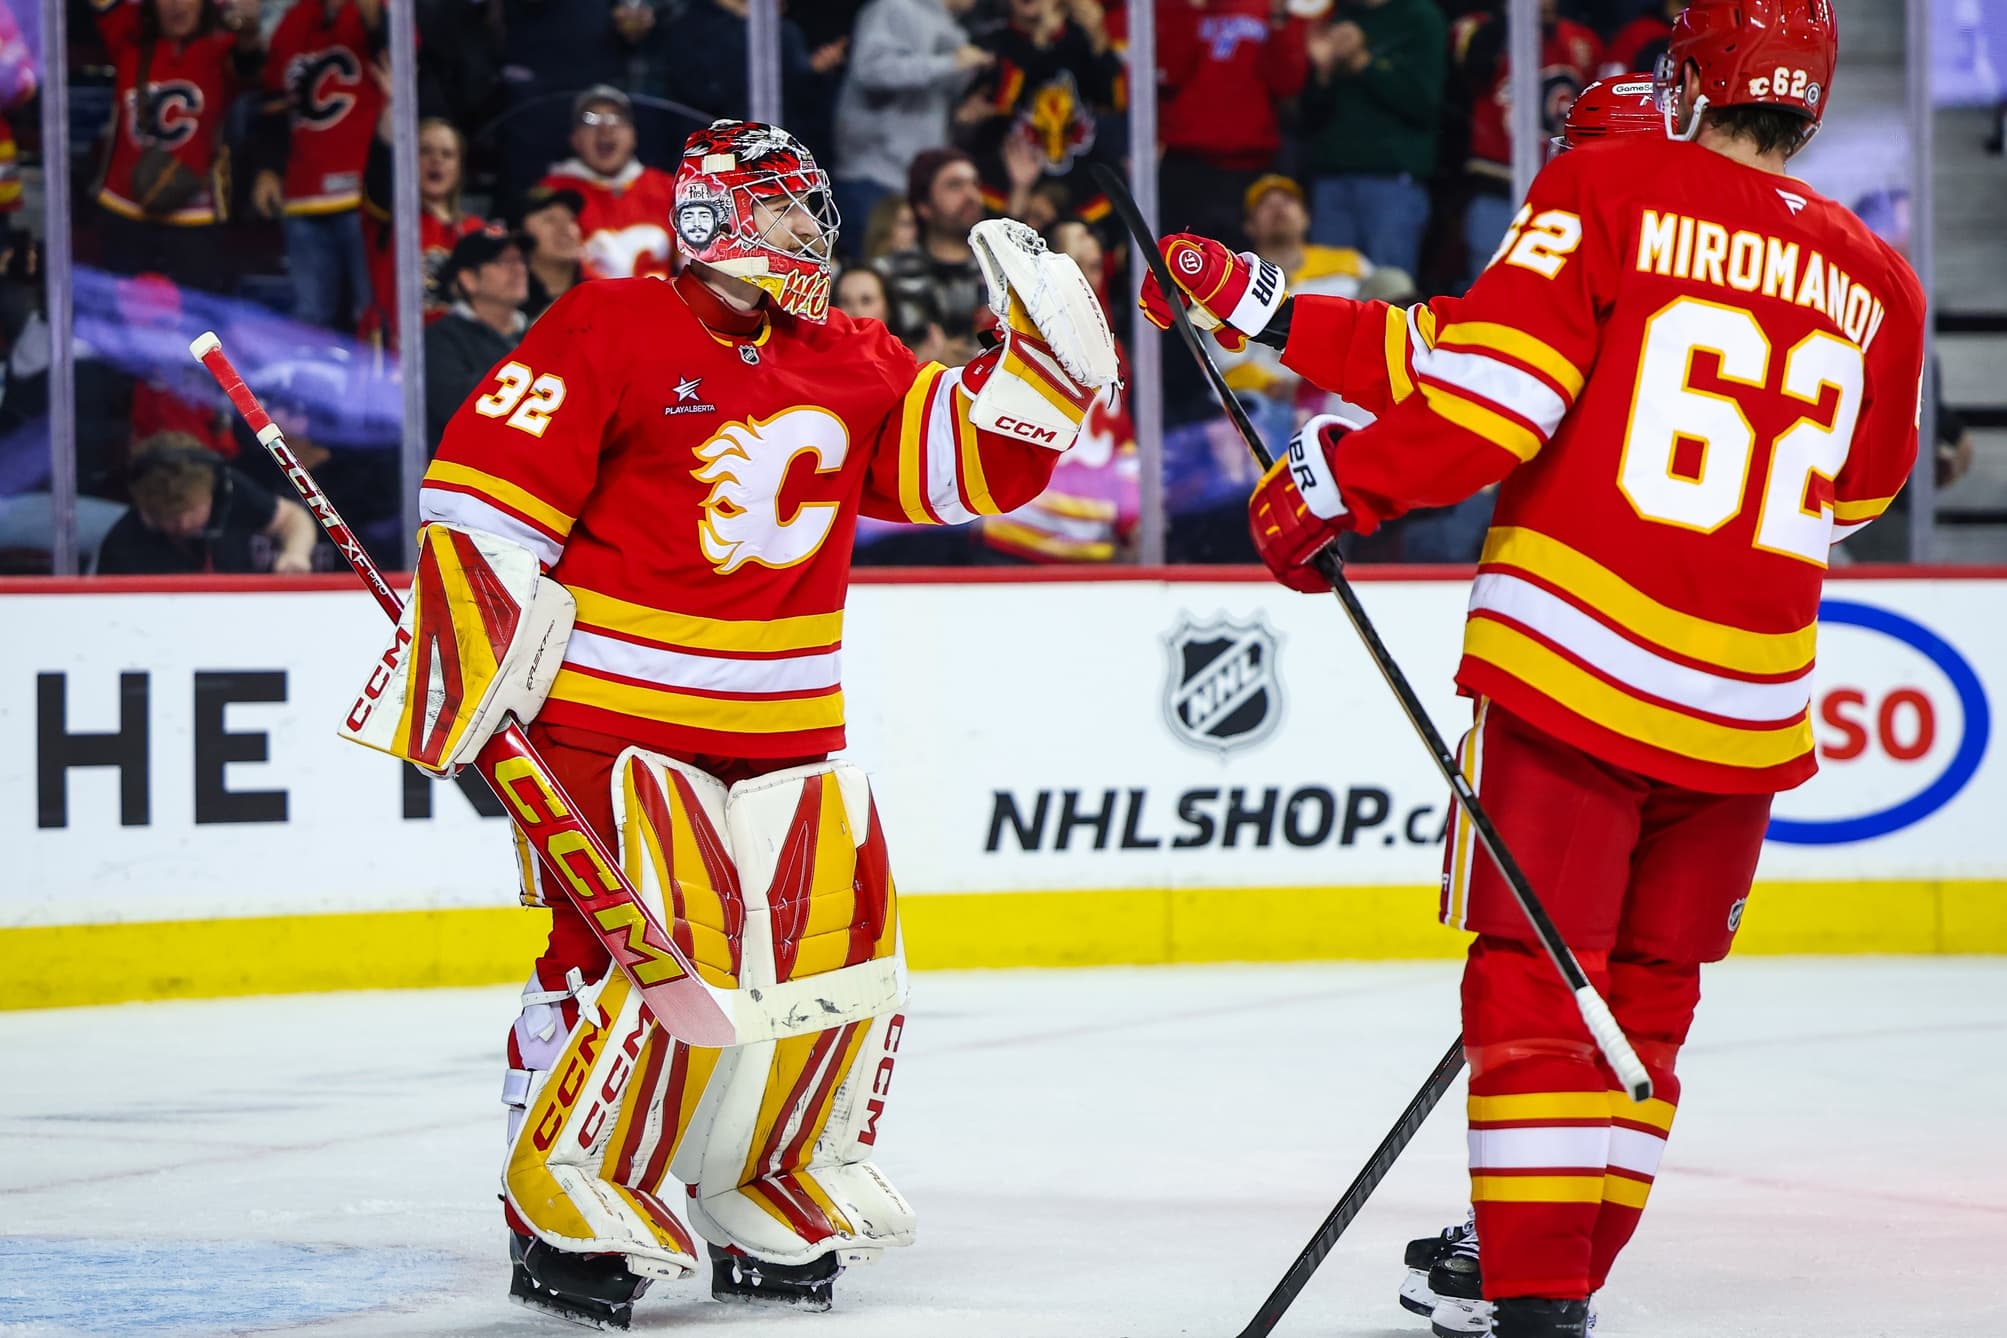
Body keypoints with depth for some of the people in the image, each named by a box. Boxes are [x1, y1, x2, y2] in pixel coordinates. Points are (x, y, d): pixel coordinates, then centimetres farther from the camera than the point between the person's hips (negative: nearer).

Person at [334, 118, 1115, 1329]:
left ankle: (774, 1205, 23)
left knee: (838, 957, 5)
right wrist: (476, 635, -18)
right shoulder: (611, 331, -8)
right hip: (616, 716, -7)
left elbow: (961, 460, 13)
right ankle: (566, 1206, -1)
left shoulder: (854, 364, 11)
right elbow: (485, 481, -11)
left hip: (787, 728, 7)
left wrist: (1043, 356, -2)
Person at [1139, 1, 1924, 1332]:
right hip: (1748, 700, 4)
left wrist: (1337, 480, -1)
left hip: (1573, 659, -4)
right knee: (1645, 992, 17)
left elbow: (1493, 387, -13)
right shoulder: (1877, 283, 10)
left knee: (1534, 981, -1)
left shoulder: (1611, 188, -4)